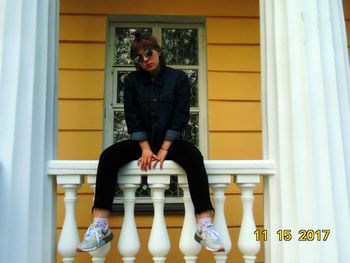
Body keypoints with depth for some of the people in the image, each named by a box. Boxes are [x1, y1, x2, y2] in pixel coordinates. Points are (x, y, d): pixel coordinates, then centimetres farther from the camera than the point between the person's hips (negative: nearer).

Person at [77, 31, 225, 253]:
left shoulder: (178, 78, 1)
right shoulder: (132, 81, 6)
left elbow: (180, 116, -6)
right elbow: (132, 117, -1)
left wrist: (163, 150, -15)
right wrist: (146, 148, -14)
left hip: (170, 141, -1)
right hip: (142, 142, 2)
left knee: (194, 157, -34)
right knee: (108, 156, -27)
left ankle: (205, 226, -35)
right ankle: (100, 226, -29)